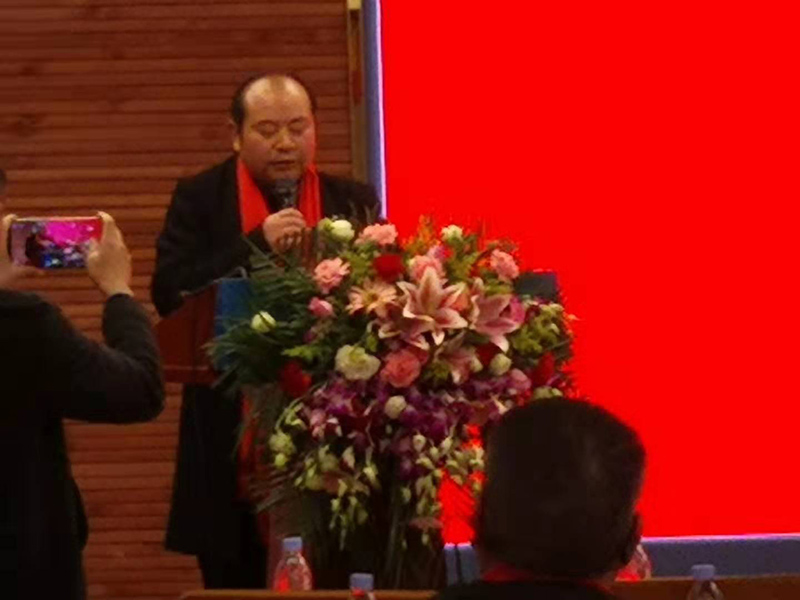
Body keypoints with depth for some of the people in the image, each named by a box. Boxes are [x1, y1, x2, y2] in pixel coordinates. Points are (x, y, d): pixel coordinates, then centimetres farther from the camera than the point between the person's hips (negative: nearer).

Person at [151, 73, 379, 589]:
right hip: (235, 440, -1)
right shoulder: (200, 200, 4)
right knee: (236, 580, 6)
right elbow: (169, 293, -9)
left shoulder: (353, 201, 8)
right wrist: (256, 244, -16)